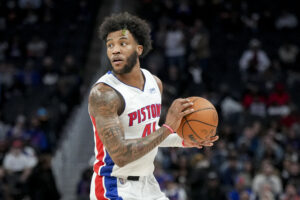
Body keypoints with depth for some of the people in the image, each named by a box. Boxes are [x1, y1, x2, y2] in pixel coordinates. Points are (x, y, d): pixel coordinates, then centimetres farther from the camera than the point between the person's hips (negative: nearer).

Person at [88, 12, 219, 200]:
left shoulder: (154, 83, 4)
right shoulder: (103, 93, -21)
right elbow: (120, 155, -28)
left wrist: (183, 141, 6)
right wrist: (168, 128, -27)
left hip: (148, 184, 8)